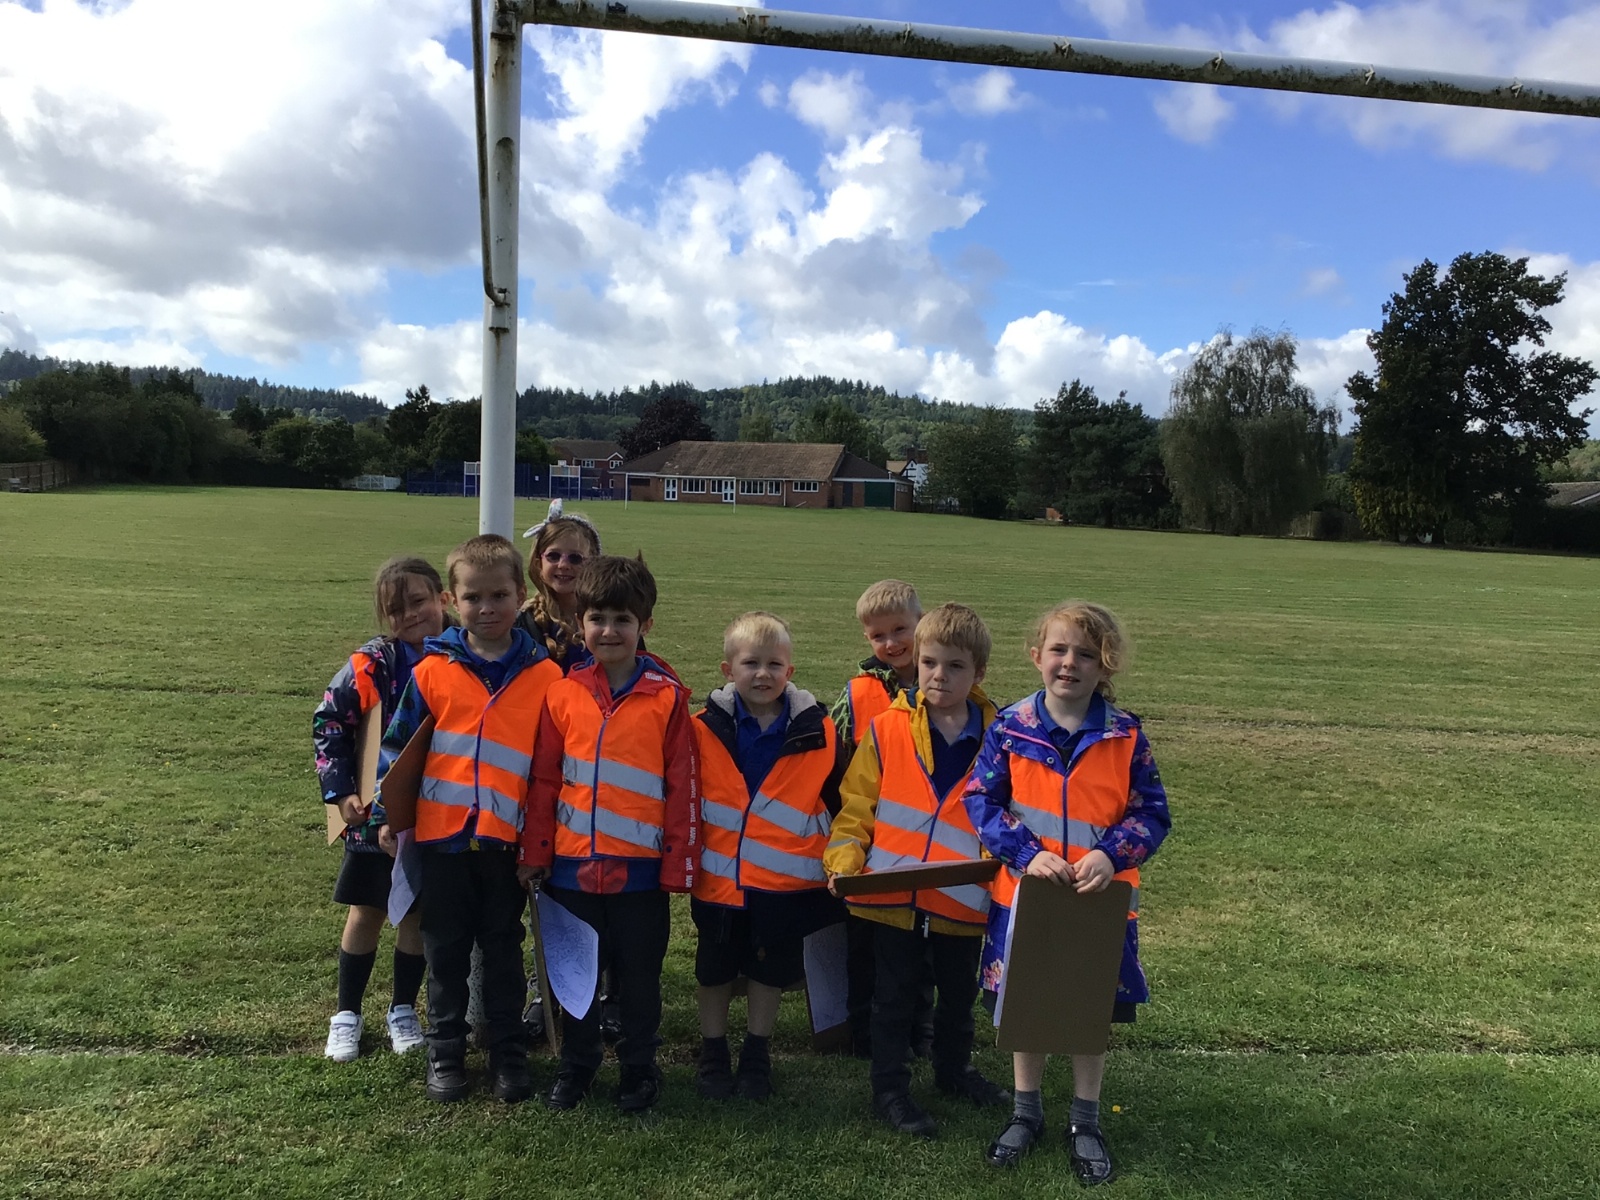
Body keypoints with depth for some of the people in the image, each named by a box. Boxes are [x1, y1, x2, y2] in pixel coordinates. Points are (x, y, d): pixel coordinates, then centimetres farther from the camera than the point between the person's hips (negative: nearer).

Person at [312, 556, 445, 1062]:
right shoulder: (372, 665, -11)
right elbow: (326, 721, -3)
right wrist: (339, 789, -8)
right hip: (376, 814, -1)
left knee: (419, 914, 12)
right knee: (367, 913, 11)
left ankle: (403, 1010, 32)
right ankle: (347, 1014, 29)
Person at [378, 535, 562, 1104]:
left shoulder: (544, 676, -4)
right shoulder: (431, 671, -3)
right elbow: (398, 745, 4)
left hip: (506, 840, 0)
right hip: (440, 834, 1)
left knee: (503, 951, 13)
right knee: (446, 953, 14)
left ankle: (509, 1055, 27)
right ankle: (445, 1053, 30)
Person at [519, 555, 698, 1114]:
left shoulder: (668, 697, -8)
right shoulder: (563, 694, -1)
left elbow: (683, 787, -6)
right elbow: (544, 781, 5)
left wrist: (678, 864, -6)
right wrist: (535, 853, 5)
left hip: (640, 868, -2)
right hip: (571, 864, 3)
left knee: (639, 974, 12)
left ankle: (638, 1066, 32)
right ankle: (577, 1063, 37)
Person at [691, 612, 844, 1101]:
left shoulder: (817, 732, -6)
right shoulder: (705, 728, -7)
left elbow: (839, 801, 4)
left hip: (785, 878, 0)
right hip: (718, 874, 0)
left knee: (769, 969, 14)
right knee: (715, 968, 15)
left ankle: (756, 1057, 34)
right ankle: (713, 1055, 34)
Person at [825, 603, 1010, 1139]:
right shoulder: (887, 729, -6)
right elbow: (855, 804, -2)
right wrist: (843, 862, -13)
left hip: (964, 896, 2)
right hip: (894, 893, -2)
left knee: (959, 993, 21)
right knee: (895, 995, 11)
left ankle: (954, 1069, 44)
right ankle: (889, 1089, 27)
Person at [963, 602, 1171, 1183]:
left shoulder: (1125, 734, -6)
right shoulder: (1011, 726, -7)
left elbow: (1151, 811, -4)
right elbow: (982, 800, -7)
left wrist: (1111, 855, -21)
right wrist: (1027, 853, -20)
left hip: (1100, 900, 0)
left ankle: (1085, 1122, 35)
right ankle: (1026, 1112, 37)